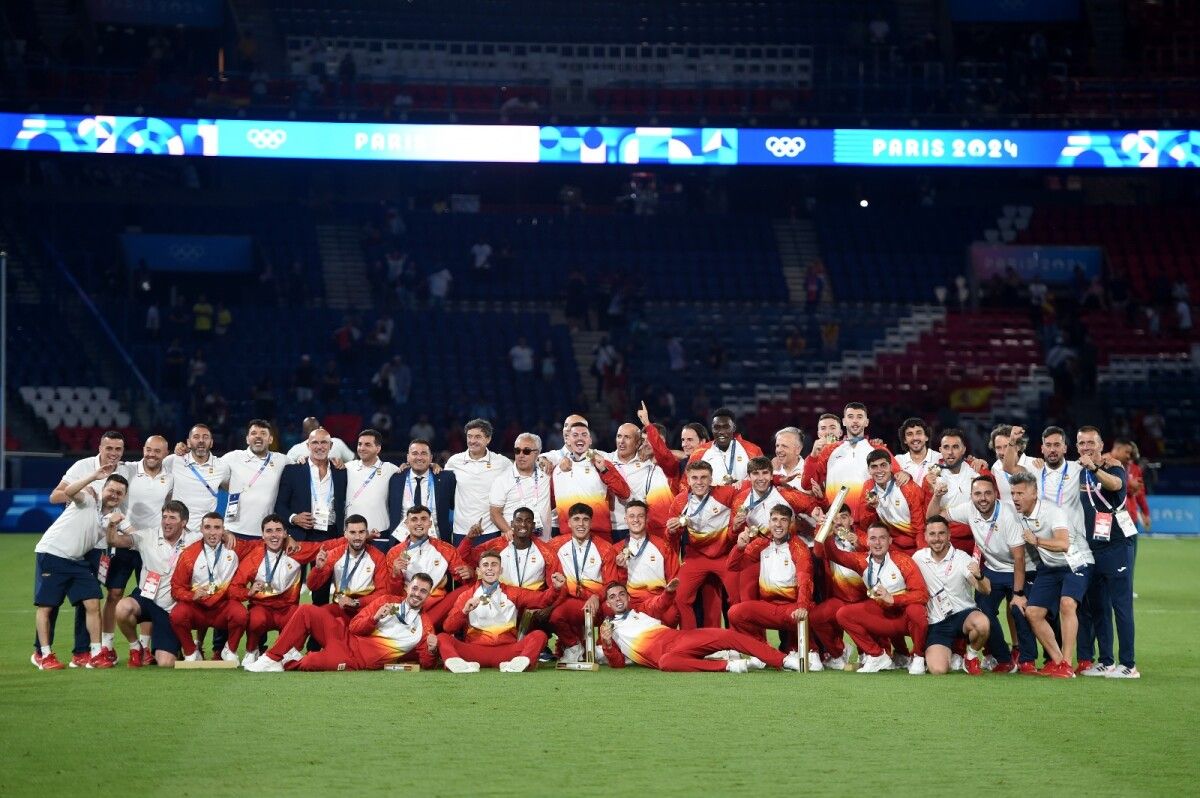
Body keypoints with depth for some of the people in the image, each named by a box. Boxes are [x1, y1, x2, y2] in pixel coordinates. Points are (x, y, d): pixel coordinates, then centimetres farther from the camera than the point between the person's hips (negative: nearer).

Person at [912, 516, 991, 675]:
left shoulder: (962, 558, -9)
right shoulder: (919, 557, 1)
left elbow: (986, 590, -20)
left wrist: (979, 577, -41)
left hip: (964, 614, -1)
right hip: (937, 624, 2)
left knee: (982, 623, -39)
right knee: (938, 670, -23)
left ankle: (972, 656, -4)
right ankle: (951, 656, 16)